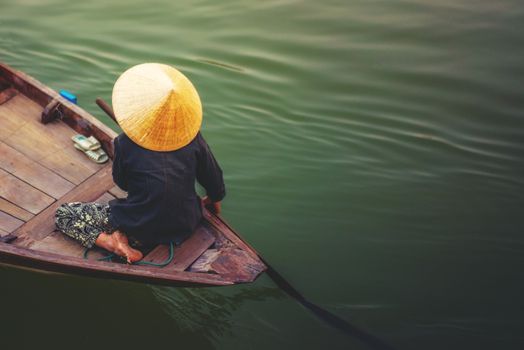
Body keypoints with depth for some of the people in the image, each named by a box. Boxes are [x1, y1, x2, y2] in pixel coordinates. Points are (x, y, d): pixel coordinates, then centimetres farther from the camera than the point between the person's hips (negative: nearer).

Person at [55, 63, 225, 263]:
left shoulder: (126, 144, -14)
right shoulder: (191, 136, -8)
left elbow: (122, 183, 3)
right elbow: (213, 176, 5)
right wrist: (214, 199, 25)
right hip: (187, 226, 2)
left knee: (63, 213, 12)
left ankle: (112, 243, -10)